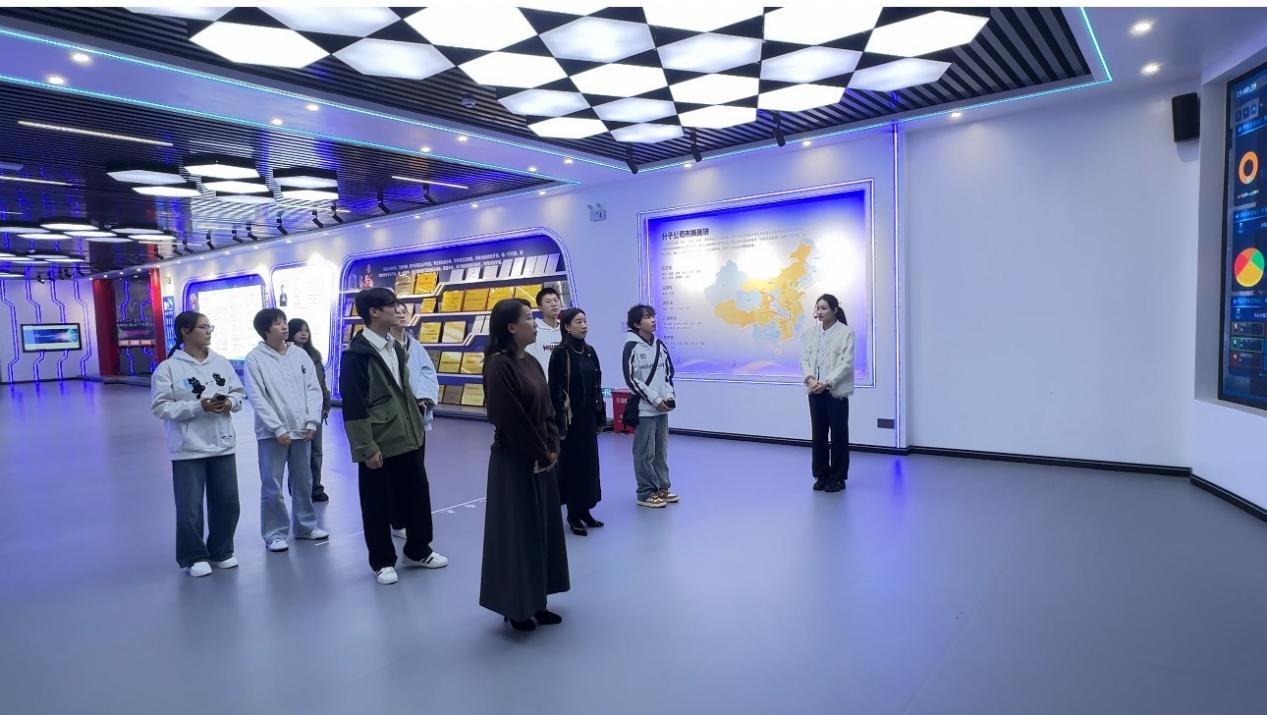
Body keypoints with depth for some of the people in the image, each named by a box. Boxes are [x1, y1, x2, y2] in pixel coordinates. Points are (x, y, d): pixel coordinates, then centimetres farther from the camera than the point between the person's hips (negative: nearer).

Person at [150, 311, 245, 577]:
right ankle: (194, 557, 21)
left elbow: (240, 392, 11)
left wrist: (230, 402, -11)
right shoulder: (168, 368, -8)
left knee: (227, 502, 11)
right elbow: (160, 407, -12)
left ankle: (221, 551, 29)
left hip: (223, 445, 4)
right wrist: (198, 407, -21)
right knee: (190, 507, 3)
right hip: (188, 448, -4)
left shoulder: (221, 363, 6)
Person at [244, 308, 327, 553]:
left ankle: (305, 525, 30)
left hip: (302, 430, 4)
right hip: (272, 433, -4)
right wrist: (278, 429, -14)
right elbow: (256, 397, -10)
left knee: (304, 482, 15)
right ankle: (275, 532, 18)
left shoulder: (300, 355, 5)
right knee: (272, 486, 3)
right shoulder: (255, 358, -6)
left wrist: (312, 422, -5)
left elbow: (314, 389, 4)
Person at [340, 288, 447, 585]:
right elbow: (353, 406, -16)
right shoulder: (357, 353, -14)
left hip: (408, 438, 7)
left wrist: (417, 425, 16)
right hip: (378, 444, -7)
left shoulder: (396, 347, 10)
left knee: (417, 494, 15)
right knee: (377, 505, 7)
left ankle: (418, 550, 32)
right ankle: (382, 561, 24)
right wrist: (367, 448, -17)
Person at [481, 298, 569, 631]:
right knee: (517, 532, 4)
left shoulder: (531, 362, 8)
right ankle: (515, 607, 22)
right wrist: (540, 454, -11)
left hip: (542, 459, 9)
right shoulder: (498, 365, -17)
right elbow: (509, 418, -19)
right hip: (514, 462, -8)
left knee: (542, 529, 15)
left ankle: (535, 602, 30)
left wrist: (552, 448, -1)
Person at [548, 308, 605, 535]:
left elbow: (597, 386, 11)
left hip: (588, 416, 7)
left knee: (589, 461, 12)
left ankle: (584, 509, 25)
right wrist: (560, 421, -16)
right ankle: (573, 514, 15)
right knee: (572, 463, 3)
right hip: (570, 417, -7)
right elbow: (554, 390, -13)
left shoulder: (590, 351, 8)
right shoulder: (560, 353, -12)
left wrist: (600, 416, 10)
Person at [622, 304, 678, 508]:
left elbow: (669, 372, 16)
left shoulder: (659, 345, 9)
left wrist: (669, 395, -1)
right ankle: (646, 493, 9)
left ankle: (662, 487, 25)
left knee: (661, 450, 13)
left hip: (662, 408, 6)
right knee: (645, 453, -1)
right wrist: (655, 400, -14)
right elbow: (632, 379, -13)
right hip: (643, 409, -6)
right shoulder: (631, 346, -9)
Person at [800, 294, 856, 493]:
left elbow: (846, 363, -12)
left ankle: (837, 477, 15)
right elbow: (804, 359, 5)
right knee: (818, 434, 8)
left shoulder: (846, 332, -5)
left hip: (836, 391, -4)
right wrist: (810, 379, -14)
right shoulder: (812, 332, 8)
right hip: (816, 391, 4)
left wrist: (826, 382, -20)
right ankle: (822, 475, 20)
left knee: (838, 434, 4)